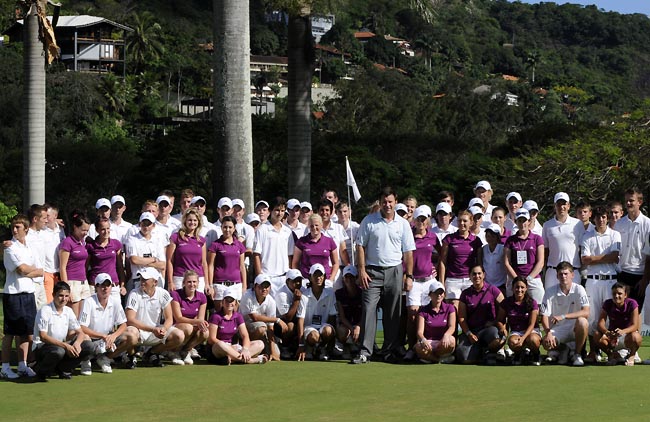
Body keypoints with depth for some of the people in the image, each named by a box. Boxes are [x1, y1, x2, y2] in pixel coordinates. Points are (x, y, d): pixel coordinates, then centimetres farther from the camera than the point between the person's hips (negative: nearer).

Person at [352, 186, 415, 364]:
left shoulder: (403, 224, 8)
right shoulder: (369, 221, 4)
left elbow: (408, 253, 9)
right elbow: (360, 246, 3)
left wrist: (409, 276, 2)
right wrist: (361, 271, -6)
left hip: (395, 271, 2)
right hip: (372, 271, -2)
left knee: (393, 314, 4)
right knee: (369, 310, -10)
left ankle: (390, 351, 11)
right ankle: (364, 351, -11)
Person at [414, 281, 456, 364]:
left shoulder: (449, 308, 7)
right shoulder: (424, 310, 5)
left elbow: (452, 327, -9)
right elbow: (420, 331, -7)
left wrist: (446, 335, -34)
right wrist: (423, 340, -32)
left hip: (442, 344, 1)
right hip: (428, 342, -1)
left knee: (451, 340, -36)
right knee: (419, 347, -38)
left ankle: (430, 357, -10)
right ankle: (442, 358, -11)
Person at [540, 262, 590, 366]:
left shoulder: (579, 289, -9)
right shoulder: (550, 292, -6)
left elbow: (586, 312, -21)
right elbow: (544, 316, -7)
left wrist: (563, 316, -31)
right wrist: (548, 333, -26)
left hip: (575, 328, -1)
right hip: (557, 329, 1)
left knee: (582, 321, -35)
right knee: (546, 342, -30)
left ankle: (577, 354, -11)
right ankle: (562, 349, 10)